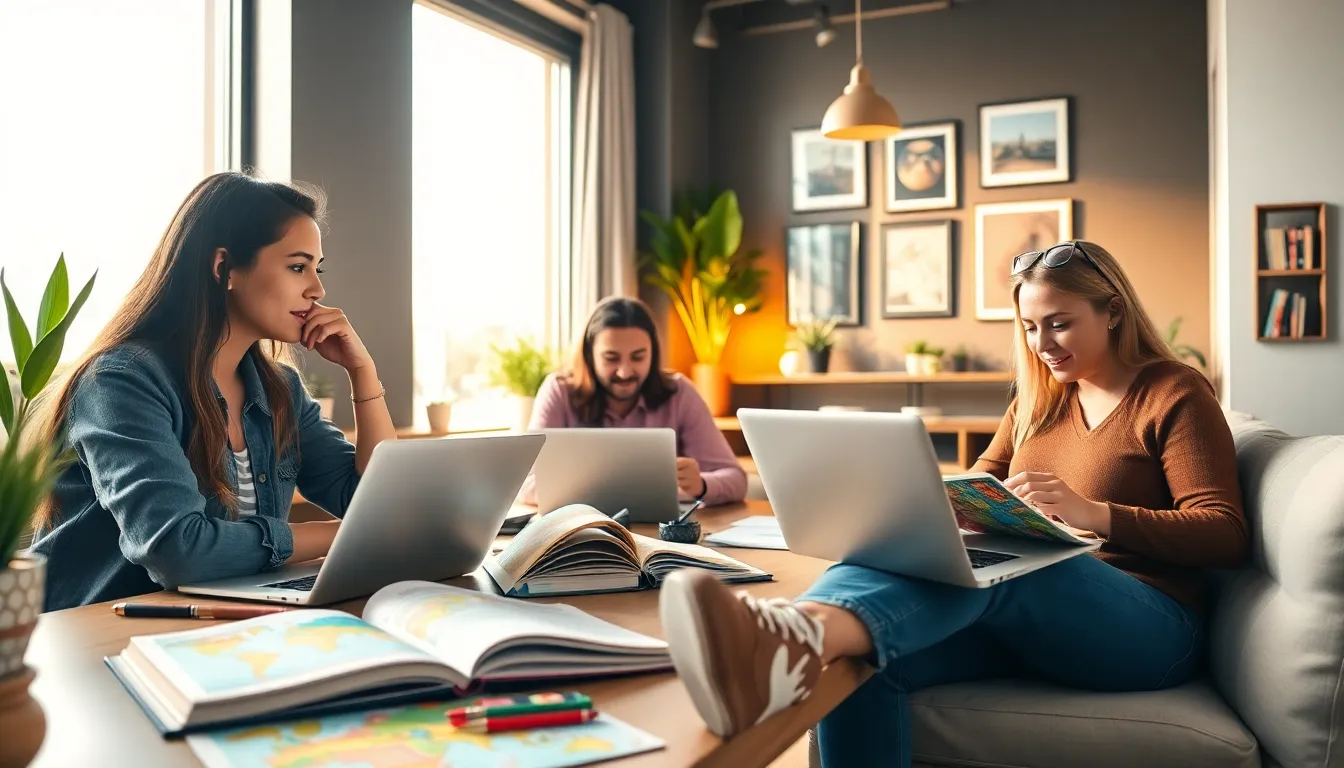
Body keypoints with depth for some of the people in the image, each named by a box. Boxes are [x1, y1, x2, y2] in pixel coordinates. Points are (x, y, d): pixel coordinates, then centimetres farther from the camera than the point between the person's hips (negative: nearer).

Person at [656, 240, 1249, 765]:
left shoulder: (1175, 393, 3)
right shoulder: (1039, 397, 21)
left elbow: (1226, 537, -6)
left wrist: (1094, 513, -22)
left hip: (1146, 627, -5)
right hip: (1025, 612, 5)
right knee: (858, 664, -29)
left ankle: (801, 634, -67)